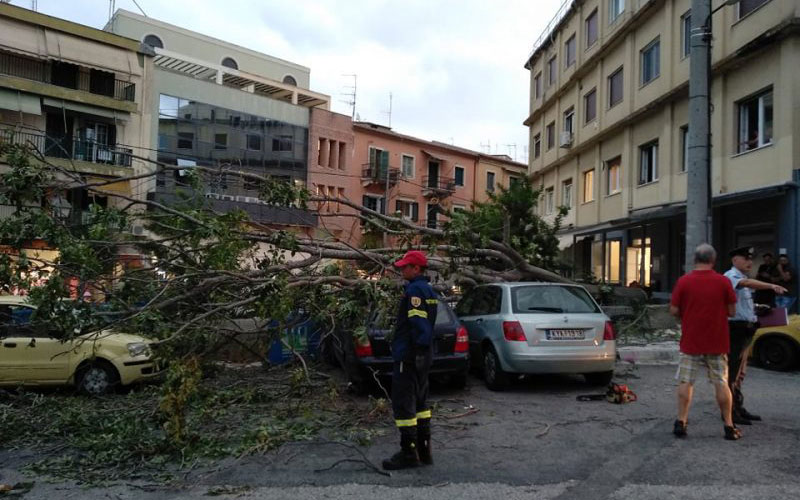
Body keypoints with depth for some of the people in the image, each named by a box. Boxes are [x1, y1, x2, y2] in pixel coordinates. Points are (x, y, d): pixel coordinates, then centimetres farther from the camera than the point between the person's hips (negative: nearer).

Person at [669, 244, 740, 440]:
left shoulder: (683, 281, -8)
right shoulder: (723, 281, -6)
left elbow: (673, 310, -5)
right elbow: (732, 311, 0)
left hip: (690, 342, -1)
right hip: (717, 343, 1)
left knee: (685, 382, 7)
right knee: (721, 383, 10)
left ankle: (680, 421, 6)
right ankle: (729, 426, 15)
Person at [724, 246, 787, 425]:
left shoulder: (743, 278, 16)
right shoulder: (731, 276, -13)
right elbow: (747, 283, -35)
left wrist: (756, 310, 16)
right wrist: (771, 286, -46)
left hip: (746, 329, 10)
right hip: (736, 328, -10)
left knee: (740, 371, 18)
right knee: (732, 370, -6)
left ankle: (738, 408, 29)